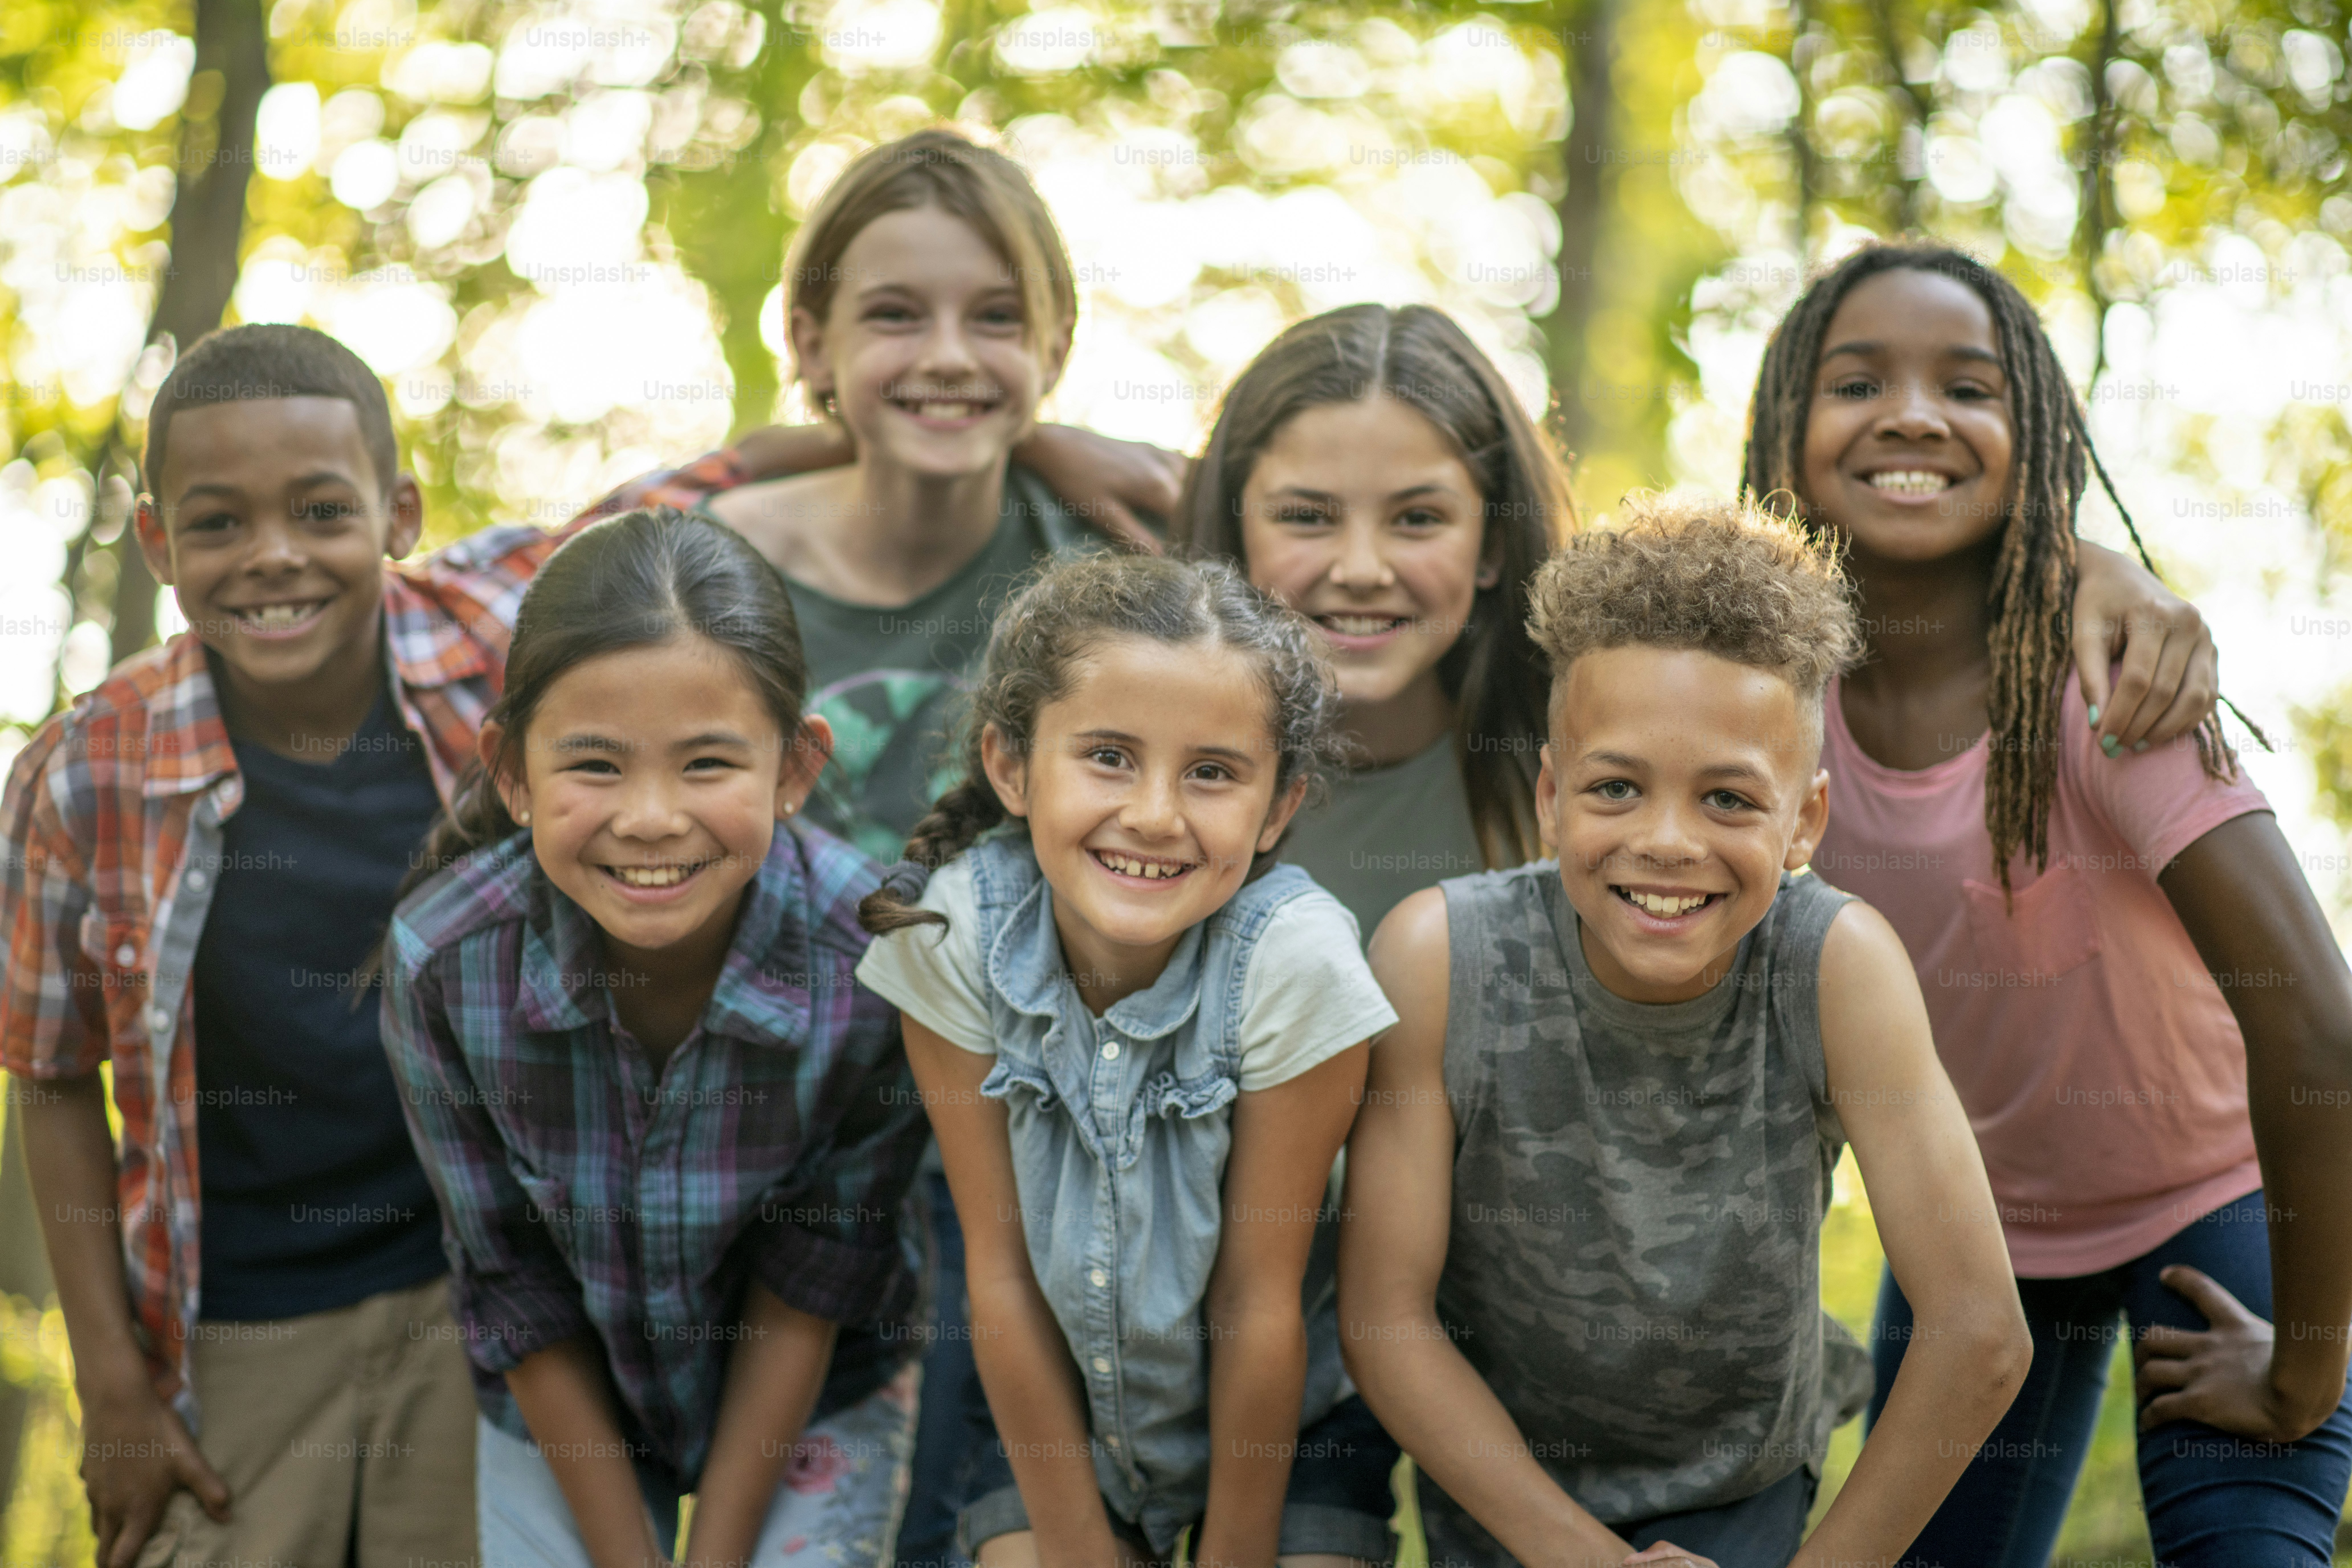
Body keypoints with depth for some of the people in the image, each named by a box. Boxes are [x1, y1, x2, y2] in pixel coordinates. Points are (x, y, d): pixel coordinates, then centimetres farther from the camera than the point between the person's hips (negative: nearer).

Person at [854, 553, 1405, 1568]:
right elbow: (1001, 1270, -13)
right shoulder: (955, 933, -22)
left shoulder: (1295, 960, -28)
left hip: (1291, 1422, -1)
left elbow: (1258, 1302, -18)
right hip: (1057, 1409, 1)